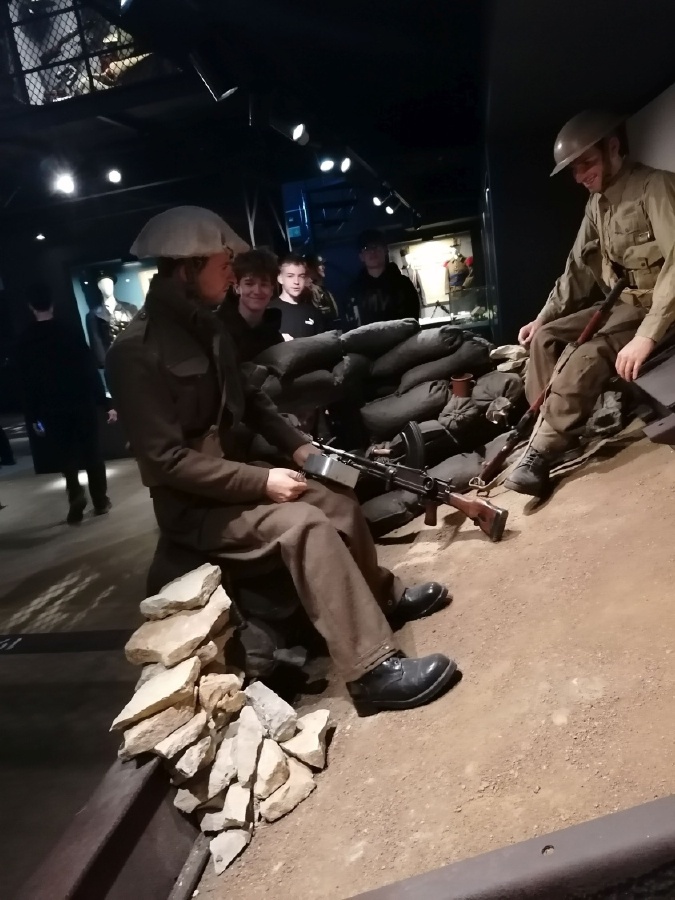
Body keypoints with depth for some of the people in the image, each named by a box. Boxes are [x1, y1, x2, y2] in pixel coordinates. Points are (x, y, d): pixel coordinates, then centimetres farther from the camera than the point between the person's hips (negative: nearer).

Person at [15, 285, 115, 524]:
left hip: (51, 411, 0)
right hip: (82, 404, 0)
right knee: (91, 453, 10)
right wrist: (105, 403, -5)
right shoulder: (71, 333, -5)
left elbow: (27, 383, -1)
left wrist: (33, 417, 6)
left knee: (66, 457, 13)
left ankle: (76, 498, -1)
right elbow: (90, 371, -7)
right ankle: (100, 501, 16)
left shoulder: (25, 342, -2)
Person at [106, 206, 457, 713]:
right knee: (306, 525, -27)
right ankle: (372, 670, -23)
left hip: (234, 476, 8)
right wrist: (262, 482, -25)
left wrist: (296, 444, 2)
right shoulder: (135, 353, -21)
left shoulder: (207, 327, 6)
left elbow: (248, 400, 16)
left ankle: (383, 596, 27)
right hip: (193, 508, -8)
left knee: (340, 502, 5)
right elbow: (166, 460, -25)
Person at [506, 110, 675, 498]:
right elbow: (578, 267, 16)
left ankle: (543, 454, -19)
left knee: (583, 360, -28)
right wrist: (543, 318, 10)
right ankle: (546, 430, -3)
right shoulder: (596, 203, 10)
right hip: (621, 305, 9)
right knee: (546, 338, -1)